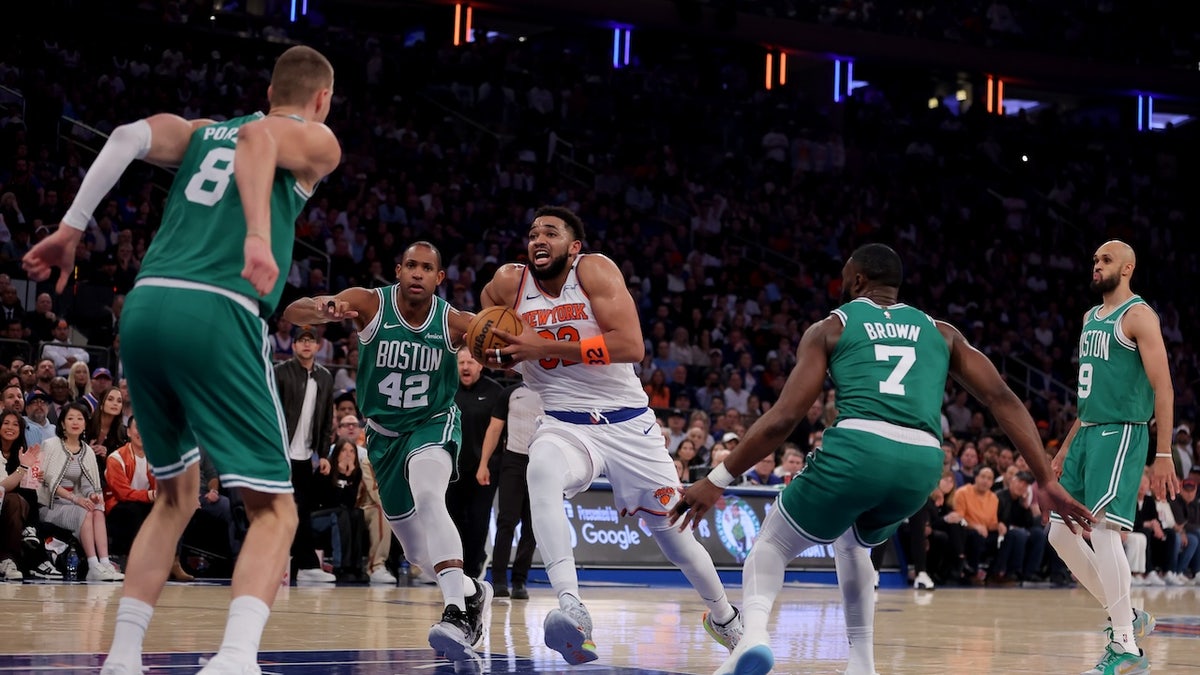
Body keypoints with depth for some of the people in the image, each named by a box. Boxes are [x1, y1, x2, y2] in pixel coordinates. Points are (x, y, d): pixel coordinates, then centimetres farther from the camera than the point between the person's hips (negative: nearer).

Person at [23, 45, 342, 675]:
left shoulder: (203, 131, 28)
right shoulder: (317, 139, 13)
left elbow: (131, 135, 10)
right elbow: (260, 135, -10)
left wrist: (70, 228, 8)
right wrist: (258, 236, -24)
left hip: (145, 304, 6)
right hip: (217, 314, -6)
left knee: (177, 495, 23)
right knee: (273, 509, -2)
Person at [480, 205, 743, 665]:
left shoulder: (594, 270, -13)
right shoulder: (509, 283, -4)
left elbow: (632, 346, -25)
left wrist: (545, 347, -28)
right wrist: (500, 356, -5)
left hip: (627, 422, -1)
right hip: (564, 424, 1)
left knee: (669, 526, 11)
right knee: (541, 471, -35)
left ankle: (724, 617, 38)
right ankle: (571, 607, -44)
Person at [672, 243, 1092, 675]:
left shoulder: (830, 329, 16)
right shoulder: (941, 332, 26)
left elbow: (784, 418, 6)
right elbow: (1002, 399, 16)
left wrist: (716, 481, 11)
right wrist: (1047, 481, 15)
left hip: (858, 448, -4)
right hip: (923, 464, 4)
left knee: (771, 543, 18)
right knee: (850, 543, 35)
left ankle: (754, 632, -12)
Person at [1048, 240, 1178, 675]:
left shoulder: (1138, 316, -7)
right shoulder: (1091, 318, 19)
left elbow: (1162, 387, -13)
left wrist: (1164, 455, -19)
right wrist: (1067, 446, 23)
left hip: (1121, 433, -9)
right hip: (1087, 433, 9)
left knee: (1104, 530, -19)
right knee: (1061, 533, 5)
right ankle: (1129, 618, 16)